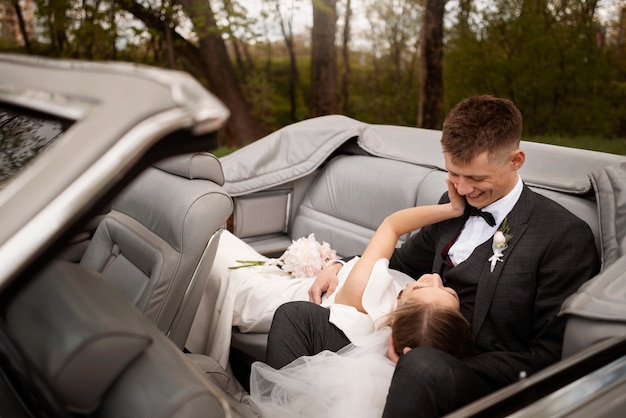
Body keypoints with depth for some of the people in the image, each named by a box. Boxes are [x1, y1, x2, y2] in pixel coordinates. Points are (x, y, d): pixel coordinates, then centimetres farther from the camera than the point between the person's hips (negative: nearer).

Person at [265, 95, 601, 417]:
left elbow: (551, 357, -10)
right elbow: (406, 261, 26)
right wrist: (341, 267, 7)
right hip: (409, 350, 7)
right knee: (294, 316, -4)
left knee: (423, 365, -41)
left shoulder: (567, 236, -8)